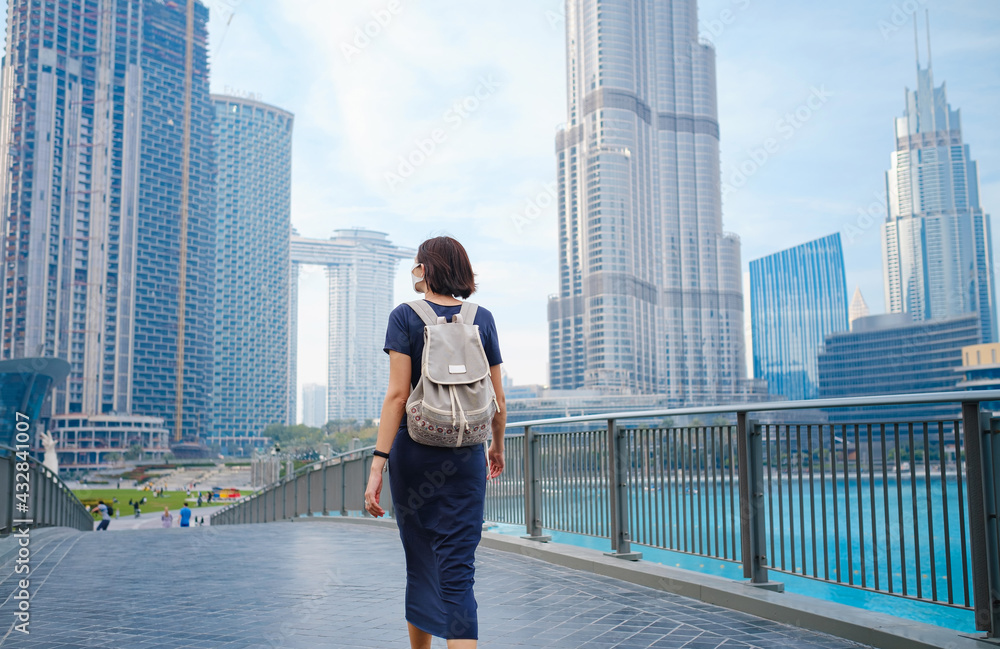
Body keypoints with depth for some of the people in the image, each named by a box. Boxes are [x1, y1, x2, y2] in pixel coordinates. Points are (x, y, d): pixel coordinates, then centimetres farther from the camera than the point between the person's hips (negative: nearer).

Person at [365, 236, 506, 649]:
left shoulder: (405, 317, -3)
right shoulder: (482, 319, 5)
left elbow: (397, 394, -12)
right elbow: (497, 397, 7)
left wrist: (378, 463, -13)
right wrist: (497, 447, 23)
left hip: (413, 452, -1)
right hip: (465, 457, 1)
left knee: (420, 563, 15)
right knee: (457, 571, -1)